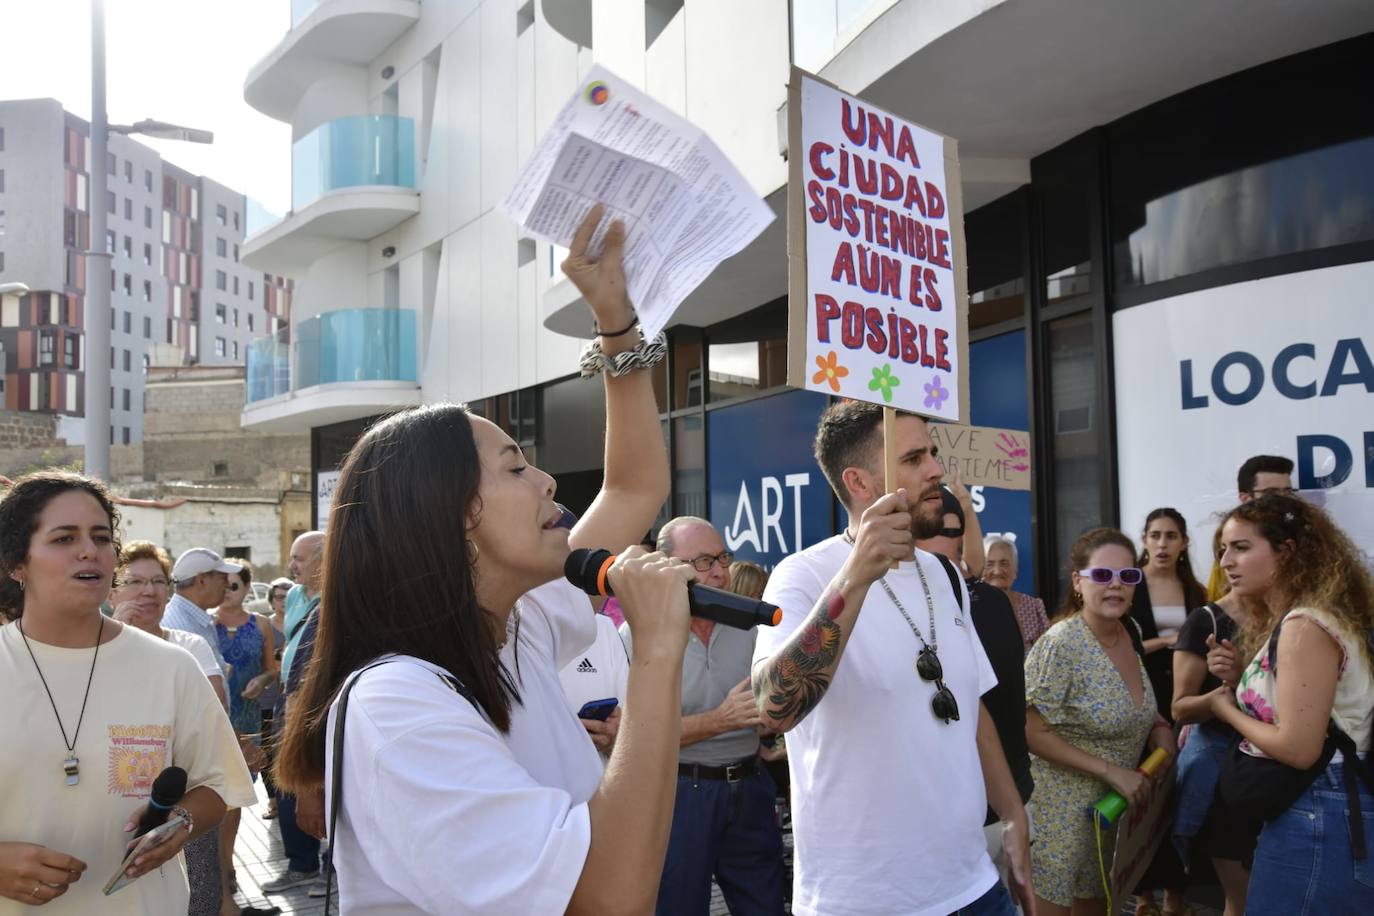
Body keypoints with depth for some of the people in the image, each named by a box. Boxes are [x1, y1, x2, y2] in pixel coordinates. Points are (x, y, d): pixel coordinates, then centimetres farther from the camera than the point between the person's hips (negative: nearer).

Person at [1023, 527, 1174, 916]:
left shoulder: (1130, 630, 2)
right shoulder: (1061, 644, -21)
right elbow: (1033, 732, -21)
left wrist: (1161, 729, 2)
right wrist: (1112, 771, -21)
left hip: (1117, 802, 7)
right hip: (1066, 807, -7)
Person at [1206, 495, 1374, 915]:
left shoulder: (1305, 626, -20)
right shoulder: (1286, 620, 12)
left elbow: (1297, 749, -22)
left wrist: (1227, 708, -8)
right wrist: (1239, 680, 3)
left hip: (1317, 820, -10)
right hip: (1309, 812, 10)